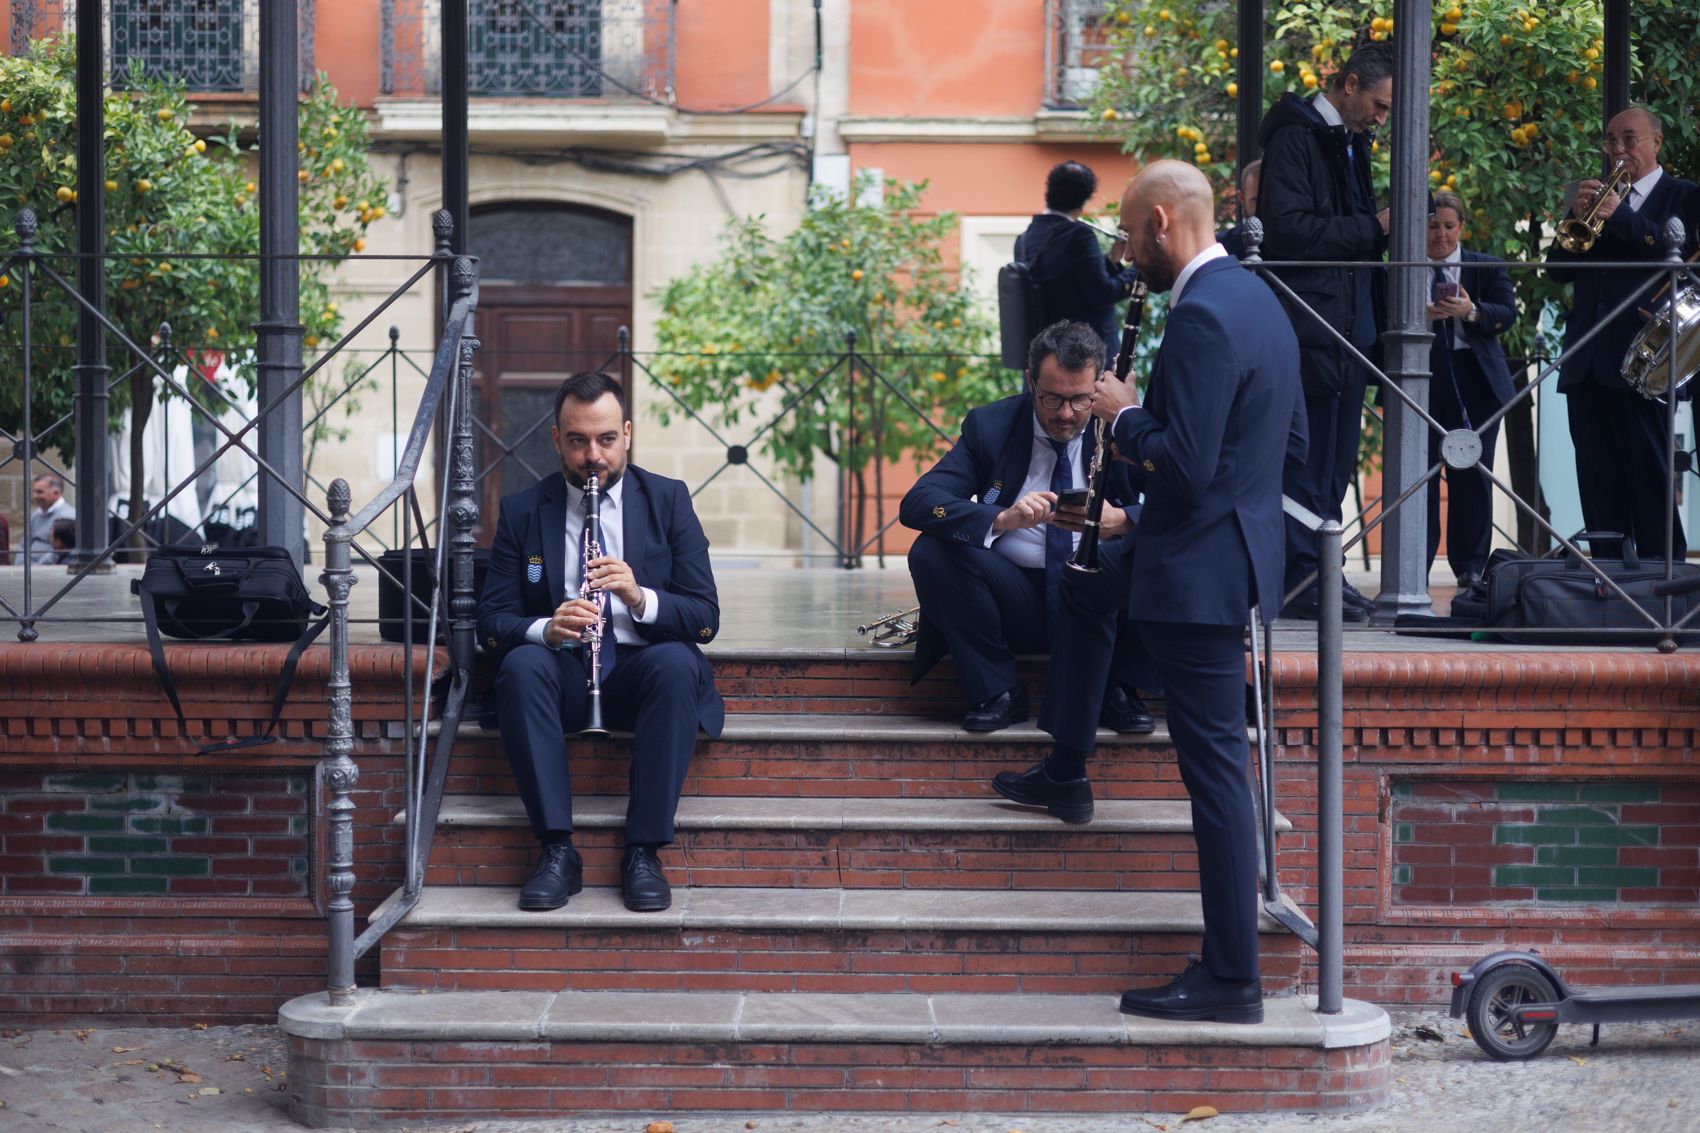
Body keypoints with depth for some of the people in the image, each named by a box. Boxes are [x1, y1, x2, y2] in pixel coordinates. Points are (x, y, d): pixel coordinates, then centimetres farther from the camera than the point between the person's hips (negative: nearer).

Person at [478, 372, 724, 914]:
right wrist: (546, 629, -23)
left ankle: (644, 852, -30)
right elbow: (491, 623, 0)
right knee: (522, 664, -32)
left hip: (641, 672, 0)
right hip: (561, 672, 1)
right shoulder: (522, 512, 6)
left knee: (675, 663, -34)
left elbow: (706, 618, -2)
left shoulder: (668, 500, 4)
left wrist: (639, 597, -23)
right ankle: (557, 851, -31)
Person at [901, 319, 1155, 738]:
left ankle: (1118, 691, -9)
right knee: (930, 552, -24)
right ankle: (997, 691, -9)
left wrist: (1120, 520, -35)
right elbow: (916, 503, -14)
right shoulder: (990, 426, -2)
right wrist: (1001, 519, -32)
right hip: (1016, 605, 1)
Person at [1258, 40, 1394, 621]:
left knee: (1335, 463, 12)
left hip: (1348, 327, 9)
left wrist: (1385, 226, 8)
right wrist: (1372, 228, -17)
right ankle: (1302, 582, -3)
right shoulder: (1296, 137, -10)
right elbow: (1289, 229, -20)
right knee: (1310, 458, -7)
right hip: (1310, 327, -9)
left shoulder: (1350, 143, 19)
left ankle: (1318, 572, 18)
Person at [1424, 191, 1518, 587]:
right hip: (1422, 381, -1)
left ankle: (1470, 566, 6)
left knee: (1472, 475, 1)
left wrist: (1472, 311, -20)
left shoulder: (1487, 268, 10)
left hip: (1474, 383, 1)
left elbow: (1508, 314, -1)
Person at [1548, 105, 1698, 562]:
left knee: (1650, 474, -5)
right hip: (1588, 361, 5)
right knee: (1598, 481, 3)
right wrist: (1577, 217, -5)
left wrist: (1621, 215, -15)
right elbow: (1559, 270, 12)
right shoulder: (1593, 196, 19)